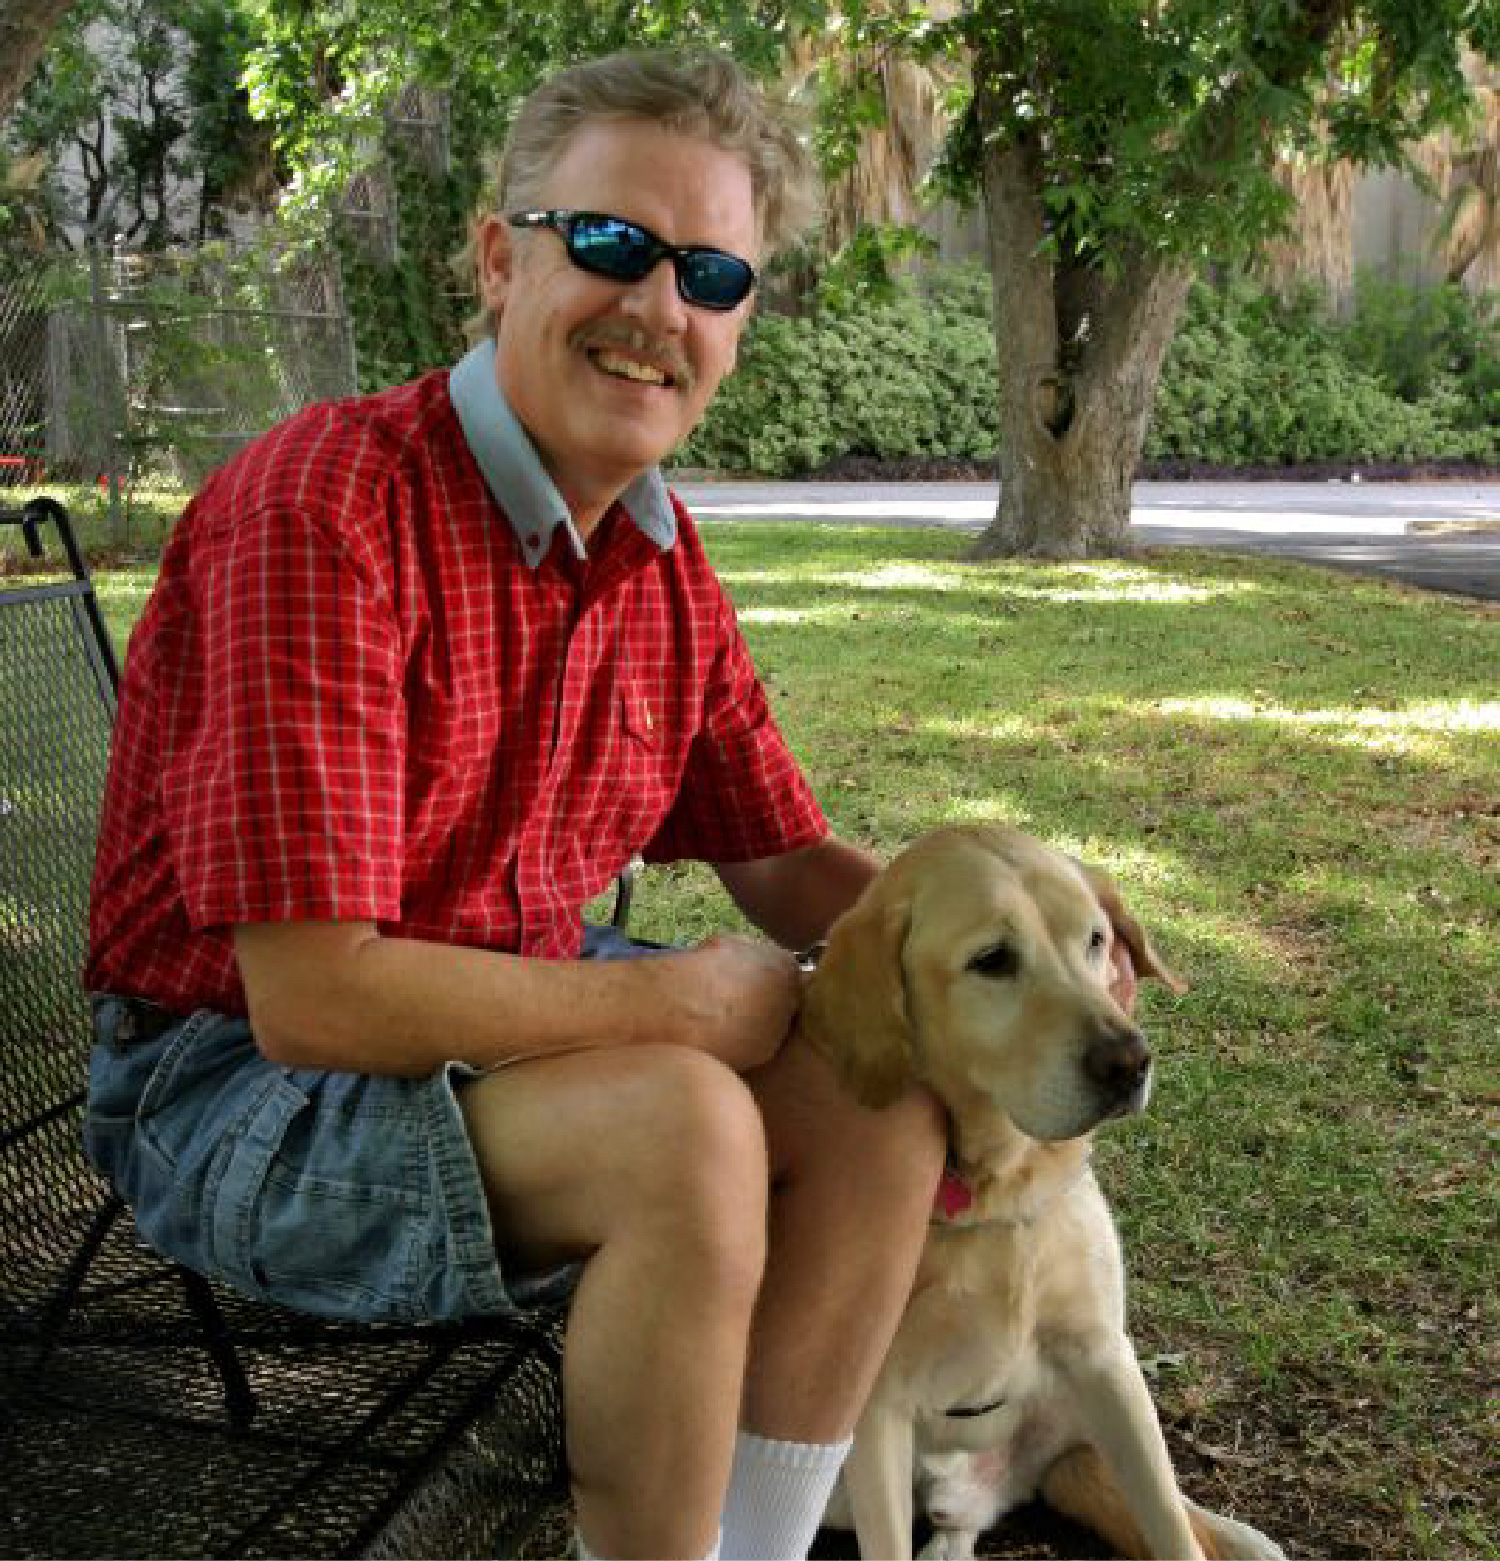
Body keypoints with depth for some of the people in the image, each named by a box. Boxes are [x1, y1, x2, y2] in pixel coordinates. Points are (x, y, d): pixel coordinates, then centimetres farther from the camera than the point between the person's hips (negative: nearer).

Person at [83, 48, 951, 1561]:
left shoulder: (666, 561, 1)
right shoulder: (324, 510, -23)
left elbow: (784, 864, 10)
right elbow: (313, 999, -28)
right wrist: (681, 998, -19)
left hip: (512, 1021, 8)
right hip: (242, 1074, -7)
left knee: (882, 1091, -8)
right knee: (685, 1127, -29)